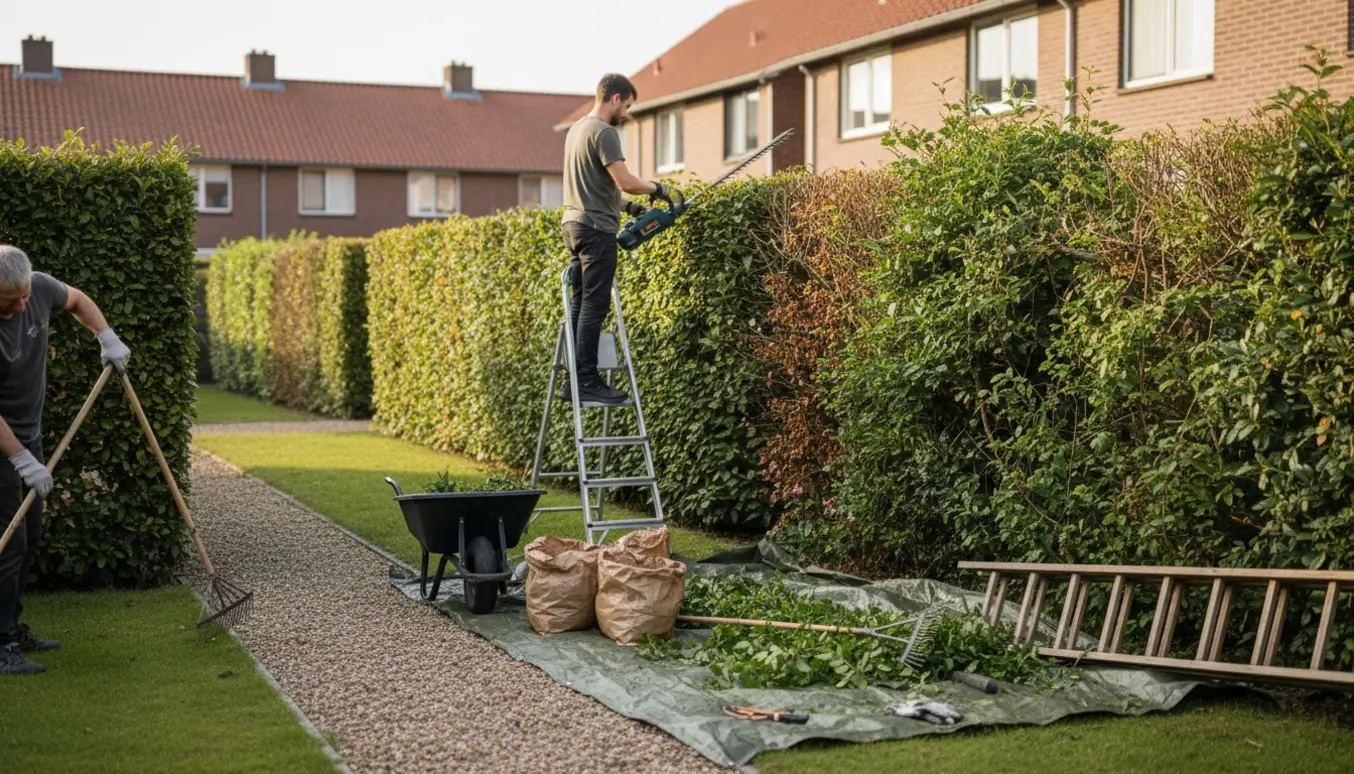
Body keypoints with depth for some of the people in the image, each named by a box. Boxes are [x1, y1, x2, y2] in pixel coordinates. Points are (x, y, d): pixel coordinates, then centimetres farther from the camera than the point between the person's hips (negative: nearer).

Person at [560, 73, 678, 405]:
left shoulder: (576, 129, 18)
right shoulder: (603, 133, -13)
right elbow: (625, 181, -21)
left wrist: (627, 206, 21)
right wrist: (657, 188, -4)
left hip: (574, 225, 10)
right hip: (596, 229, -10)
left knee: (582, 303, 11)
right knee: (595, 305, -9)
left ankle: (576, 379, 11)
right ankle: (588, 381, -9)